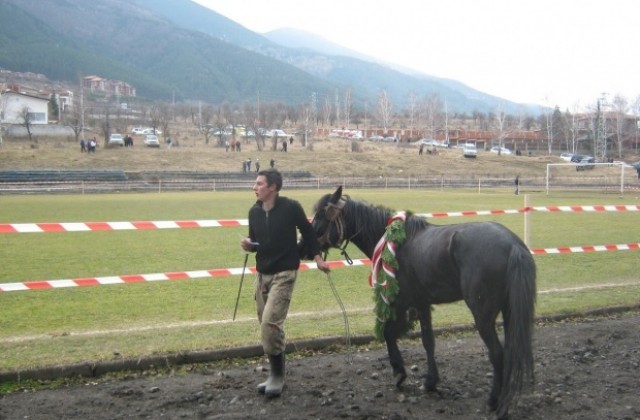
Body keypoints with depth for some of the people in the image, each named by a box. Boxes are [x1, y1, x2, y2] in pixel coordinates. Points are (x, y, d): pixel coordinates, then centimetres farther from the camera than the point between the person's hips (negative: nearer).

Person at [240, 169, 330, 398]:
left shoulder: (291, 207, -12)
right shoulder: (254, 212, 2)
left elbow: (307, 232, 1)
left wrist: (318, 259, 3)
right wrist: (248, 244, -8)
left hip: (284, 273, -6)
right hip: (262, 274, 6)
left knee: (270, 323, -17)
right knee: (266, 325, 10)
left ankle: (277, 375, -1)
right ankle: (276, 374, 24)